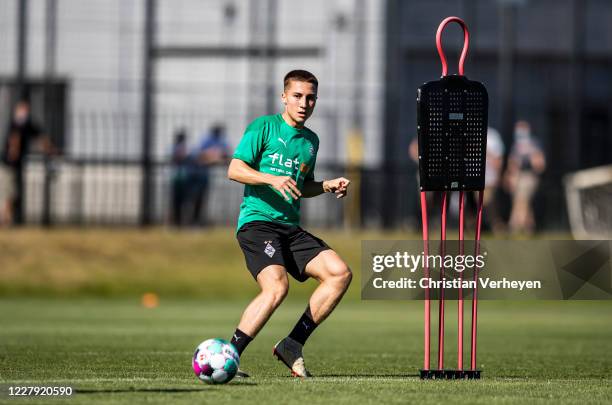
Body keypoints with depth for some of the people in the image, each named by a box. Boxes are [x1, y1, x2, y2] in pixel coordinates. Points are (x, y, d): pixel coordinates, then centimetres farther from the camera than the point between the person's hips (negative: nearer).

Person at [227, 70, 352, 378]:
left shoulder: (311, 140, 19)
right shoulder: (264, 127, -1)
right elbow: (234, 169, -8)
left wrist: (327, 187, 12)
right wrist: (272, 179, -22)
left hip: (291, 227, 7)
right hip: (257, 222, -7)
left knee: (340, 273, -10)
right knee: (277, 286, -29)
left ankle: (293, 344, -3)